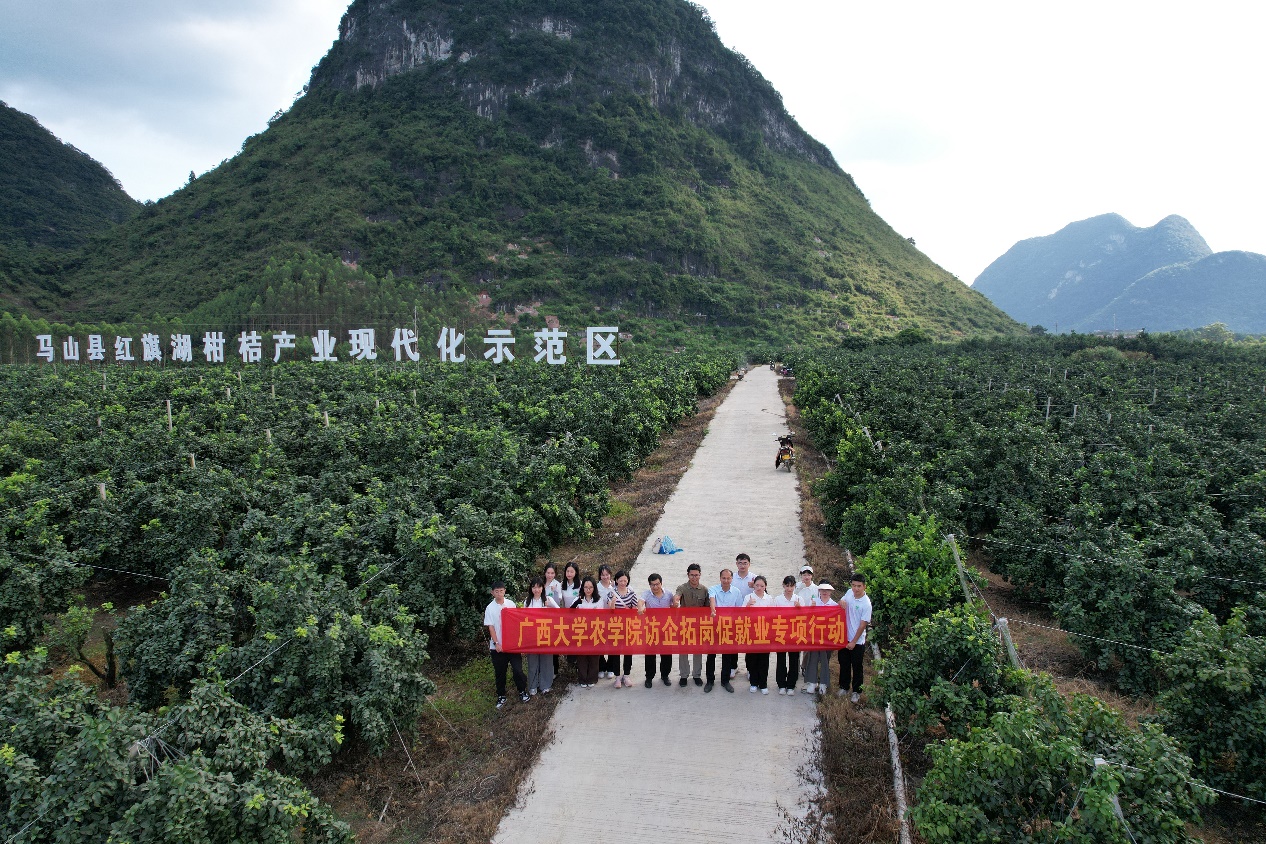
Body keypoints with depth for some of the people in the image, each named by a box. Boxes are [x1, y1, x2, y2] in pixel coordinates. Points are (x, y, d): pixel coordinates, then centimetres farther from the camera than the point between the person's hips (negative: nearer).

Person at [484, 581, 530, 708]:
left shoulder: (511, 604, -1)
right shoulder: (490, 608, -4)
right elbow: (490, 627, -5)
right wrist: (496, 643, -12)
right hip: (497, 646, 0)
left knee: (518, 669, 0)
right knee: (500, 672, 9)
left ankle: (522, 692, 19)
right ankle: (501, 696, 23)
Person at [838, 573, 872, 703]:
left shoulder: (866, 603, -20)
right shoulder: (849, 593, -4)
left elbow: (863, 624, -17)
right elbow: (842, 602, 16)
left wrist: (854, 641, -15)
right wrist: (841, 602, -10)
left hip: (857, 641, -5)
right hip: (844, 637, 5)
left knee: (857, 667, 8)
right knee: (844, 664, 18)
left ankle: (856, 692, 23)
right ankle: (843, 686, 35)